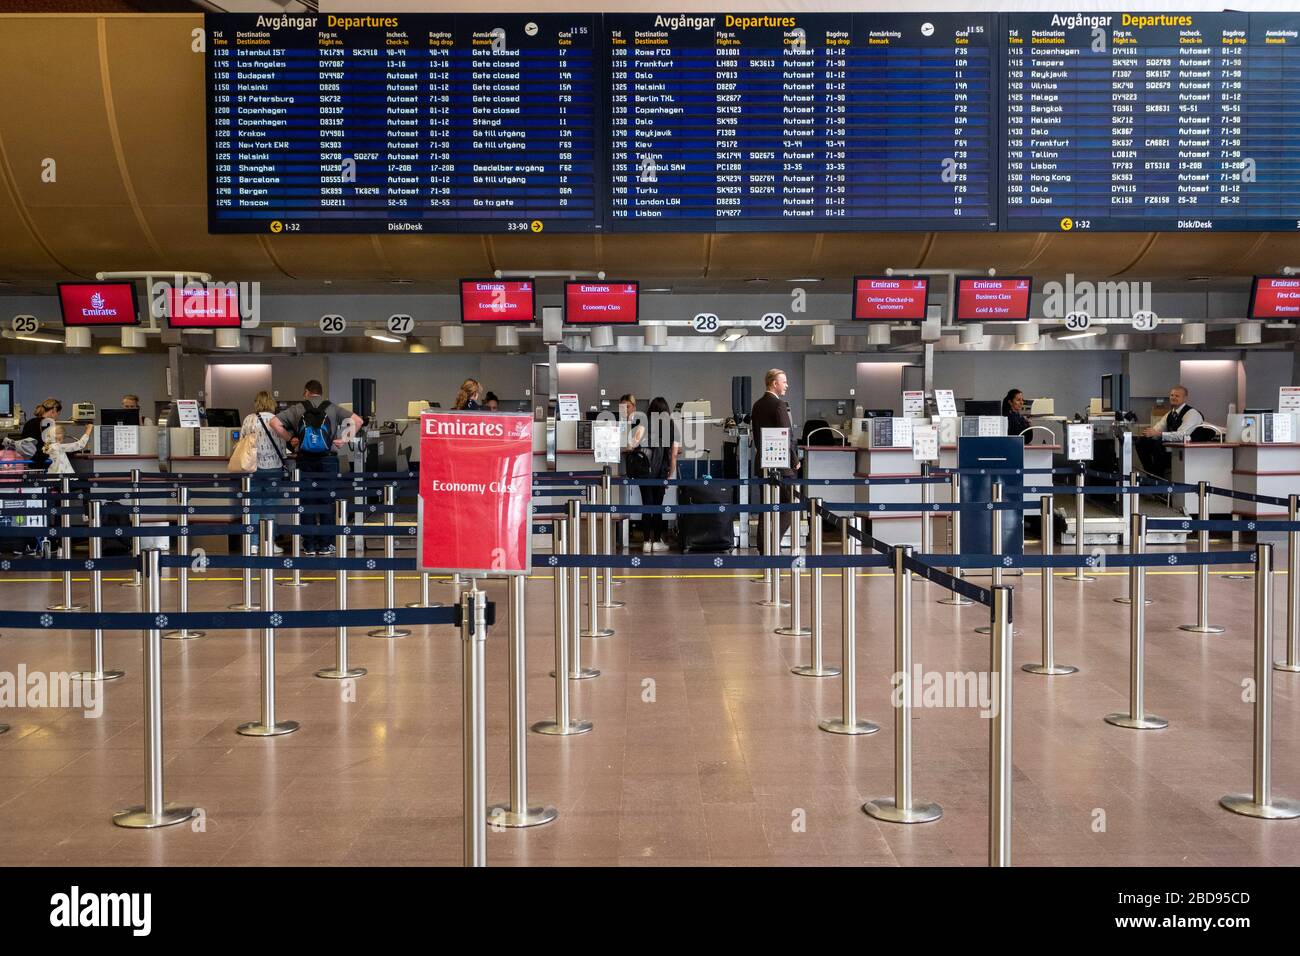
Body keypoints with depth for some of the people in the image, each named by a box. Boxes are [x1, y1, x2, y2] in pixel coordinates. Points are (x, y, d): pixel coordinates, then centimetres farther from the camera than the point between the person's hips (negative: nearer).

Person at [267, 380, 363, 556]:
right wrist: (345, 439, 1)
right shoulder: (332, 408, 4)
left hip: (306, 462, 0)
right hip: (328, 461, 0)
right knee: (327, 502, 6)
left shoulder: (298, 409, 4)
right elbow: (358, 421, -2)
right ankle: (325, 545, 8)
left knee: (307, 503, 6)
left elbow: (274, 422, -5)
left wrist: (290, 438, 3)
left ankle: (309, 545, 8)